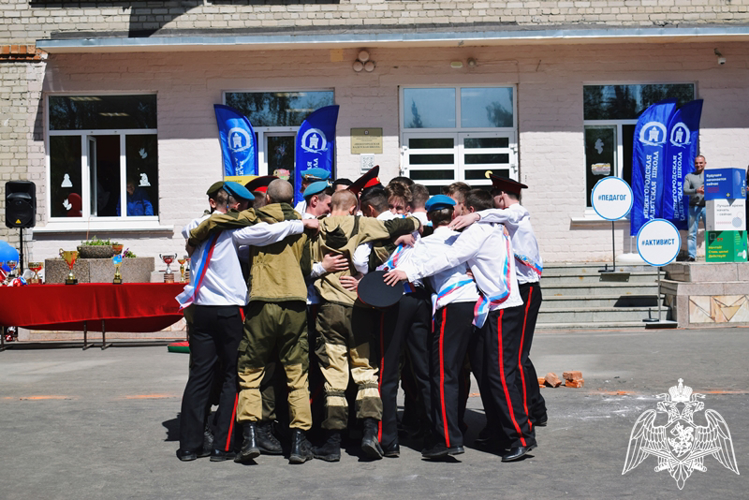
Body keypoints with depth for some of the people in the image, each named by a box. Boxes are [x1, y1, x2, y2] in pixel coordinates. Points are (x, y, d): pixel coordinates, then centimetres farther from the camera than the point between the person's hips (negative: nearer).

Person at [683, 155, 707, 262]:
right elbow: (685, 191, 0)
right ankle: (691, 255, 3)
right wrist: (696, 190, -18)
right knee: (692, 232, -1)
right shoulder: (689, 176, 12)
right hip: (693, 207, 0)